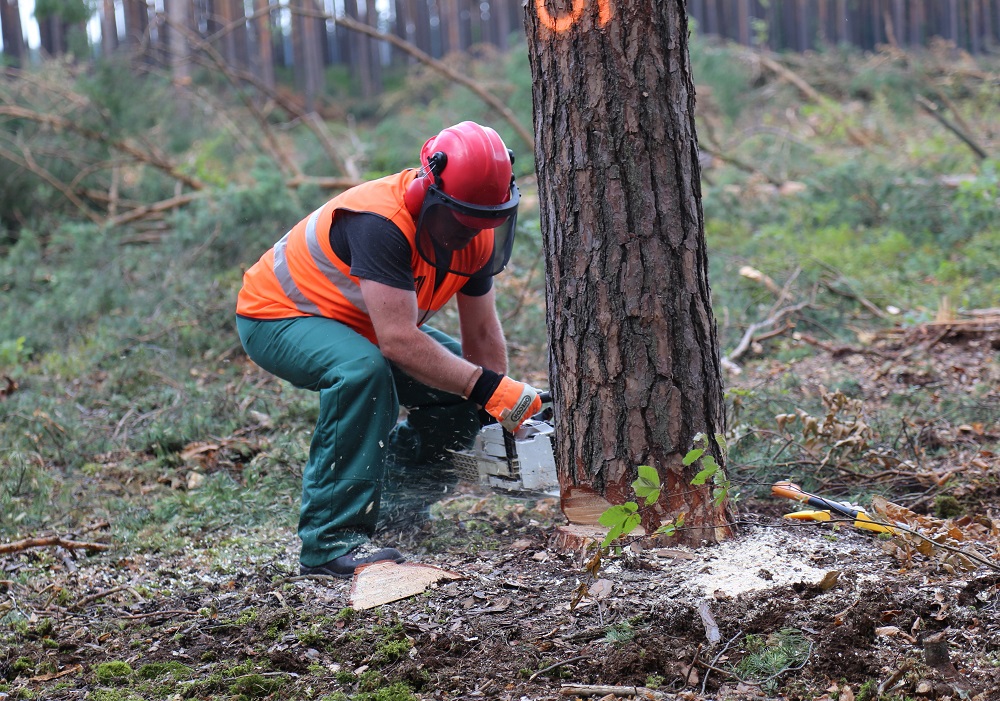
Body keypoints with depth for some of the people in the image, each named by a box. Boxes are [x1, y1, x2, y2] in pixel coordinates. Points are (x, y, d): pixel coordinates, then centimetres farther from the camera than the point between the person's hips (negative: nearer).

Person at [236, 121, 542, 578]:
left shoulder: (475, 233, -11)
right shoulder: (380, 223, -37)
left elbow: (482, 335, -1)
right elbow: (398, 341, -40)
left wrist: (501, 414, -5)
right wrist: (487, 387, -39)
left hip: (365, 322, 8)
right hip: (278, 317, -8)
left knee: (460, 388, 0)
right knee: (363, 370, -37)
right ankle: (331, 541, -33)